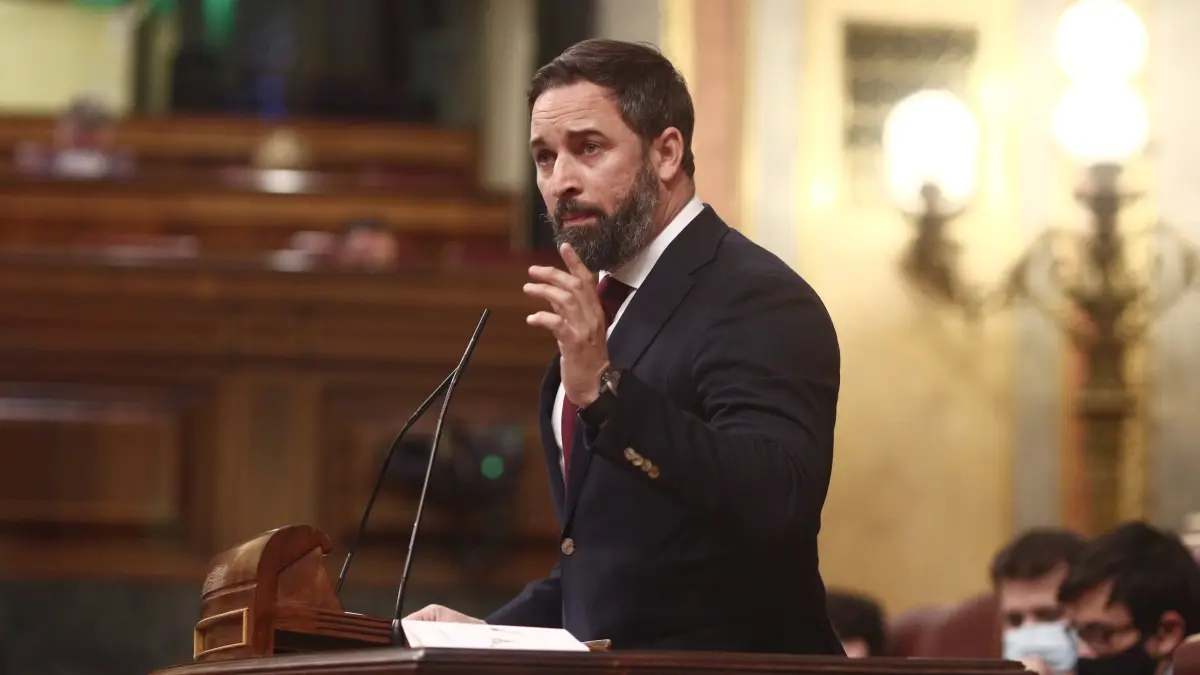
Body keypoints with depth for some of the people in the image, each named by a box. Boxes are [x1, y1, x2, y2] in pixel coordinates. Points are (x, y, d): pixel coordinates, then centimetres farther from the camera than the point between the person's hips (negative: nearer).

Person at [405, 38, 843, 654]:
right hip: (604, 665, 7)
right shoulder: (608, 303, 15)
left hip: (730, 656, -7)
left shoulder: (761, 302, -11)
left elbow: (774, 504, -26)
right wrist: (492, 632, 11)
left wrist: (604, 389, -31)